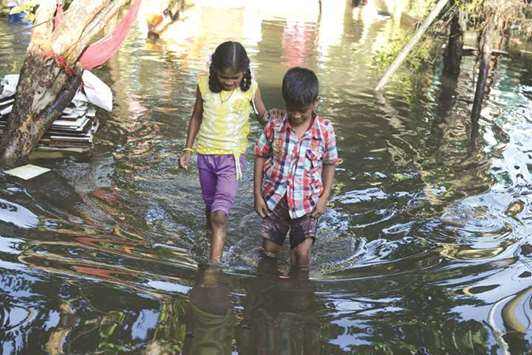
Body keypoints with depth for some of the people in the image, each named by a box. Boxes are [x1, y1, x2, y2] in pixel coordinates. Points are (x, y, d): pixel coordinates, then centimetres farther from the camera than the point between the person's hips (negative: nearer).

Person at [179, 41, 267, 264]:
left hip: (231, 156, -3)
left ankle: (214, 264, -13)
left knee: (219, 214, -14)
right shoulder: (204, 85, -6)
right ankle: (215, 244, 42)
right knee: (210, 207, 19)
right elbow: (196, 116, 7)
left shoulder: (250, 88, -12)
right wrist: (188, 149, 7)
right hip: (205, 154, 3)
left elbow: (263, 116, 5)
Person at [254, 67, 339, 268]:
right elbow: (261, 157, 0)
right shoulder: (275, 123, -9)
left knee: (302, 255, -8)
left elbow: (329, 165, 2)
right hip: (275, 198, 2)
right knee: (269, 250, 12)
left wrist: (324, 198, -5)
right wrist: (258, 194, -1)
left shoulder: (325, 130, -10)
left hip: (307, 202, -1)